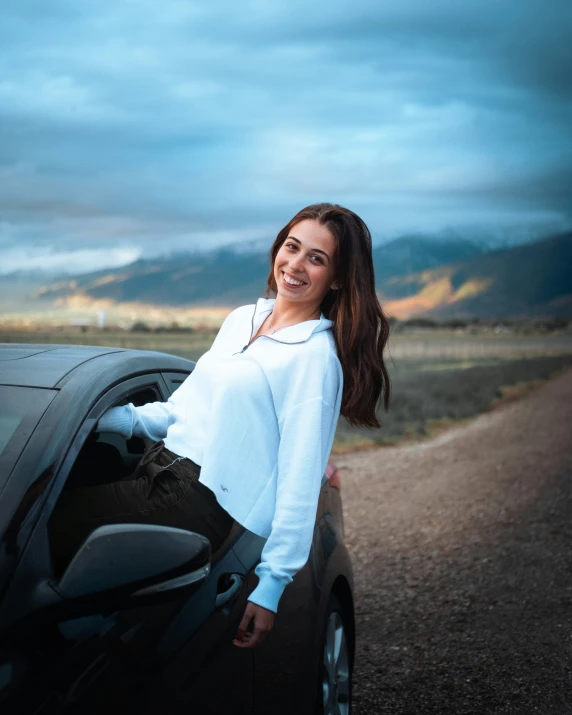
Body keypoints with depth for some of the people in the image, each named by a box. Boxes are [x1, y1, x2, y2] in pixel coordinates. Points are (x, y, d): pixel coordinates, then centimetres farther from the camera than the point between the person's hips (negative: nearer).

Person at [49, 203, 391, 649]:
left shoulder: (317, 355, -9)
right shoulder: (241, 319, 16)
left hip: (202, 502, -8)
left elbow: (299, 482, -13)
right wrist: (105, 417, 7)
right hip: (158, 472, 8)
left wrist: (270, 585, -17)